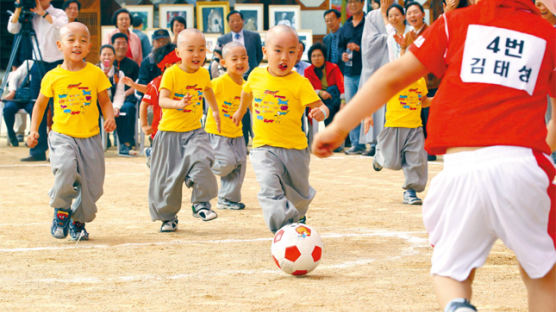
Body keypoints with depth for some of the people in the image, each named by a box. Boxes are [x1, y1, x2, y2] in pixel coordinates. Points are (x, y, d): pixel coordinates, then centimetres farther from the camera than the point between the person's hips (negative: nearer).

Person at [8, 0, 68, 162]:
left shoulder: (58, 14, -1)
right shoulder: (31, 16, 9)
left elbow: (62, 26, -22)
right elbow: (12, 29, 0)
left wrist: (43, 13, -22)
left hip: (56, 64, -4)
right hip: (38, 65, 4)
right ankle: (38, 151, 9)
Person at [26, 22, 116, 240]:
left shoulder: (96, 74, 0)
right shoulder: (52, 77, 0)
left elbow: (105, 101, 9)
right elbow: (40, 104, 13)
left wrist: (109, 118, -11)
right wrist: (34, 130, 5)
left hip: (90, 137, 2)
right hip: (62, 136, -2)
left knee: (92, 185, 1)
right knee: (65, 169, -28)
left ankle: (78, 221, 27)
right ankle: (61, 211, -2)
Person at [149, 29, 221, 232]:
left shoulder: (203, 74, 2)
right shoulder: (171, 74, -13)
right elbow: (162, 100, -23)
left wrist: (215, 111, 34)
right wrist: (178, 104, -41)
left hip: (194, 131, 3)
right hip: (170, 132, -3)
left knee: (201, 160, -24)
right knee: (168, 176, 3)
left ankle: (201, 204, -11)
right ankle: (168, 216, 21)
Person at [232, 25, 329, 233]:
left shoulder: (300, 83, -10)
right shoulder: (256, 75, 1)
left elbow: (320, 106, -14)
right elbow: (247, 91, 24)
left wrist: (321, 112, -36)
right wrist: (241, 111, 38)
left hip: (294, 148, 0)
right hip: (263, 147, 1)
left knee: (299, 195, 16)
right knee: (270, 187, -24)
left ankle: (296, 218, 49)